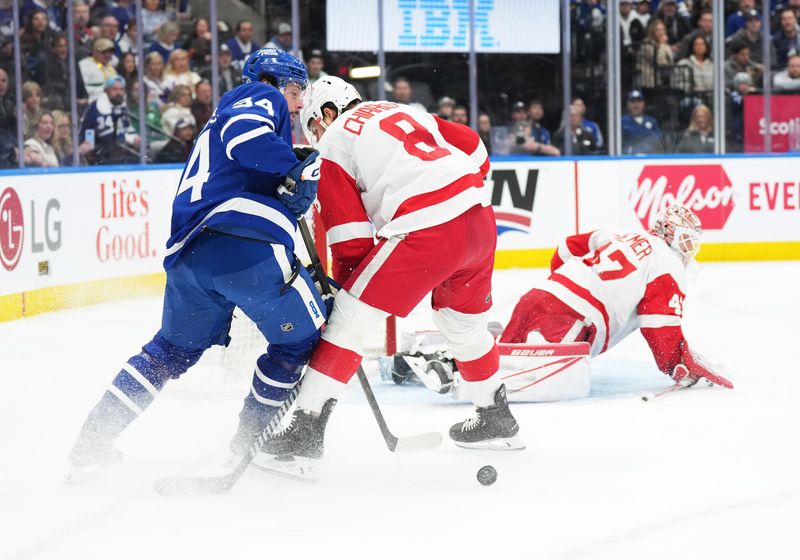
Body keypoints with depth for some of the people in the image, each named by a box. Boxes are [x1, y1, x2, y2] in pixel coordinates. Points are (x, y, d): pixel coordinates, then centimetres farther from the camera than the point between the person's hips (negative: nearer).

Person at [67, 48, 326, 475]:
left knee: (173, 349, 24)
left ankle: (93, 440, 17)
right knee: (303, 338, 10)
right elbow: (244, 135, -14)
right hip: (246, 244, -9)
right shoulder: (262, 97, 11)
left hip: (188, 253, 9)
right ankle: (250, 440, 13)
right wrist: (297, 170, -16)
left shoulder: (218, 121, 37)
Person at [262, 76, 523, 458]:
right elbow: (474, 148, 22)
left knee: (348, 319, 1)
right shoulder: (401, 112, 26)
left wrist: (344, 286, 14)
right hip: (480, 221, 7)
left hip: (426, 232, -7)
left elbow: (351, 237, 3)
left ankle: (306, 427, -3)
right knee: (463, 322, 29)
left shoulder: (334, 143, 7)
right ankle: (495, 419, 41)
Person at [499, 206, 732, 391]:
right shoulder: (668, 265, 6)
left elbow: (568, 250, 33)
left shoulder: (620, 236, 30)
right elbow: (662, 328, -3)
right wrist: (682, 369, 8)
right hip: (573, 316, -9)